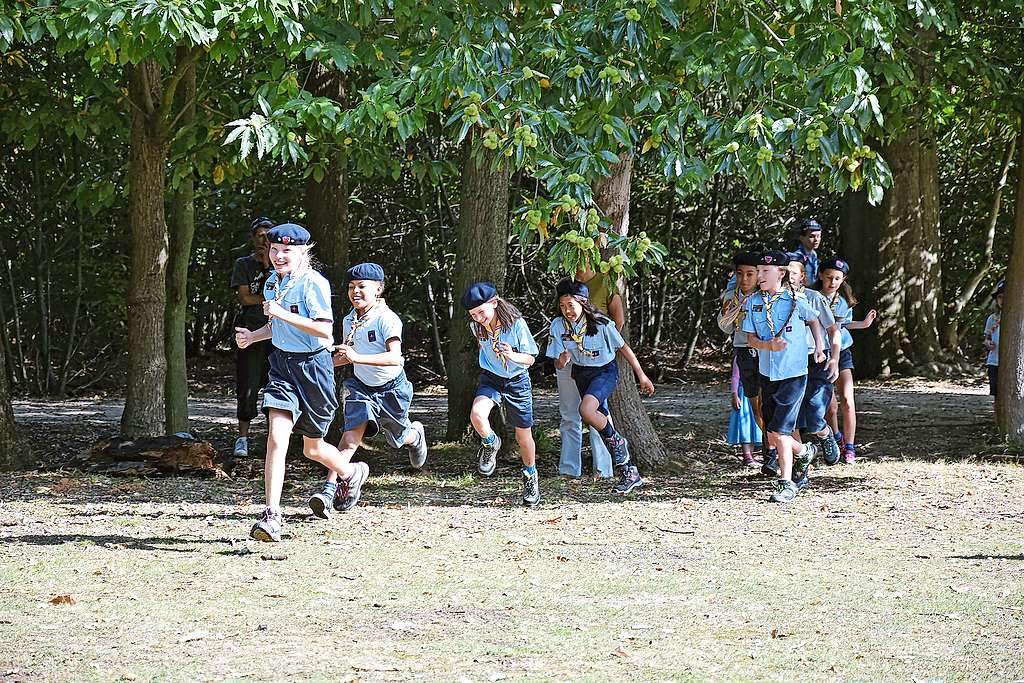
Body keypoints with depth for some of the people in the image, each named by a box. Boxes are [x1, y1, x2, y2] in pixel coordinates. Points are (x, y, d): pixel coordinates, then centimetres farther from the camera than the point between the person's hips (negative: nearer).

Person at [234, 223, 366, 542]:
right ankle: (272, 516, -18)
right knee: (276, 438, -15)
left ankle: (352, 472, 46)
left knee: (313, 448, 12)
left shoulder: (313, 283, -16)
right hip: (283, 364, 5)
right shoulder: (272, 282, 8)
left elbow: (324, 329, -25)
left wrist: (282, 313, -28)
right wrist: (252, 336, 8)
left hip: (313, 366, -5)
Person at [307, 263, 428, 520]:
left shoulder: (387, 319, -25)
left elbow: (394, 357, -38)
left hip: (392, 387, -3)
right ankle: (329, 490, -26)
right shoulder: (349, 321, -4)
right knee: (351, 436, -16)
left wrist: (357, 357, -47)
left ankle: (415, 435, 57)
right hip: (361, 387, 3)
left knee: (398, 437, 18)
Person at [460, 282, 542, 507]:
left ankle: (530, 477, 32)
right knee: (477, 414, -28)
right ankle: (490, 444, 3)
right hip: (491, 378, 2)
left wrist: (513, 356, -37)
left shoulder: (516, 324, -21)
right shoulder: (476, 327, -9)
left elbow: (530, 358, -18)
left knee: (523, 434, 9)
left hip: (517, 380, -2)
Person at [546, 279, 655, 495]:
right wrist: (562, 361, -30)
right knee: (601, 419, 7)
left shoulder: (600, 323, -22)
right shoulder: (558, 326, -12)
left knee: (586, 410, -30)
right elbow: (557, 362, -4)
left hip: (605, 372, -5)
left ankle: (617, 441, -3)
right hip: (581, 373, 5)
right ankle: (629, 473, 18)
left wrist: (641, 375, -4)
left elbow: (623, 347, -9)